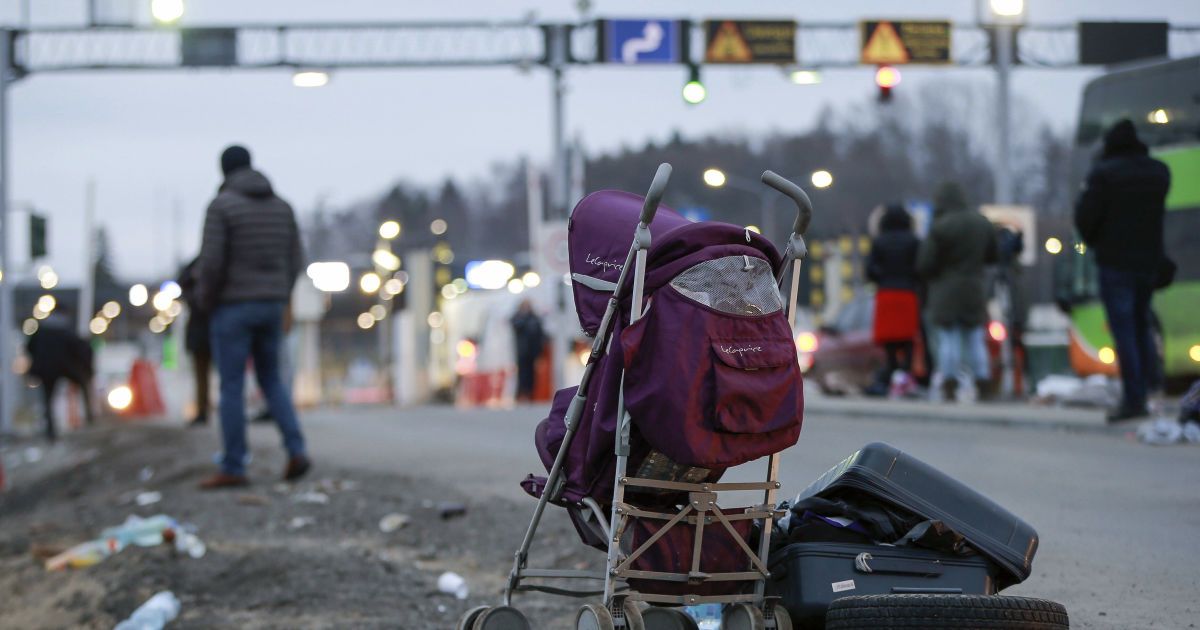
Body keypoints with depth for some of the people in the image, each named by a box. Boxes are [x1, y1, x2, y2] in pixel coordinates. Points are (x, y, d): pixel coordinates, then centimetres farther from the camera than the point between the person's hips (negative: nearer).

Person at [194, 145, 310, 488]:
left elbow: (211, 262, -17)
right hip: (270, 306, 5)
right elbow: (293, 261, 7)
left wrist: (205, 301, 0)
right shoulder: (282, 206, 7)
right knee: (271, 380, 17)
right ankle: (296, 451, 3)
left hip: (233, 307, -5)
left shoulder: (221, 205, -11)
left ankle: (233, 469, 2)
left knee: (231, 387, 0)